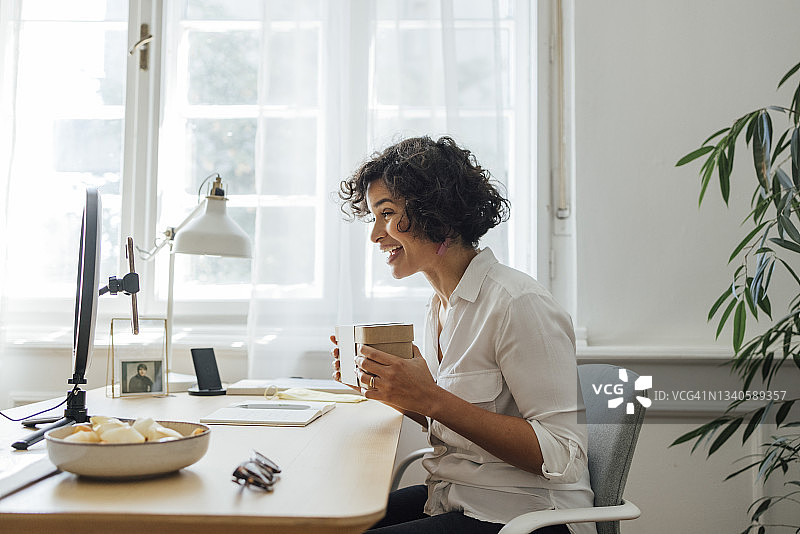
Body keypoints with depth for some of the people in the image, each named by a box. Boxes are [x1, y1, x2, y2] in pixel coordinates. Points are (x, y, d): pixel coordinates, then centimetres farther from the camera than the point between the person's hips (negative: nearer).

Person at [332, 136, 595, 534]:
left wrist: (431, 399, -27)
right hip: (454, 501, 8)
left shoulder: (518, 304, -19)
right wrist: (389, 388, -1)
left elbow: (561, 456, -22)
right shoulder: (439, 306, 7)